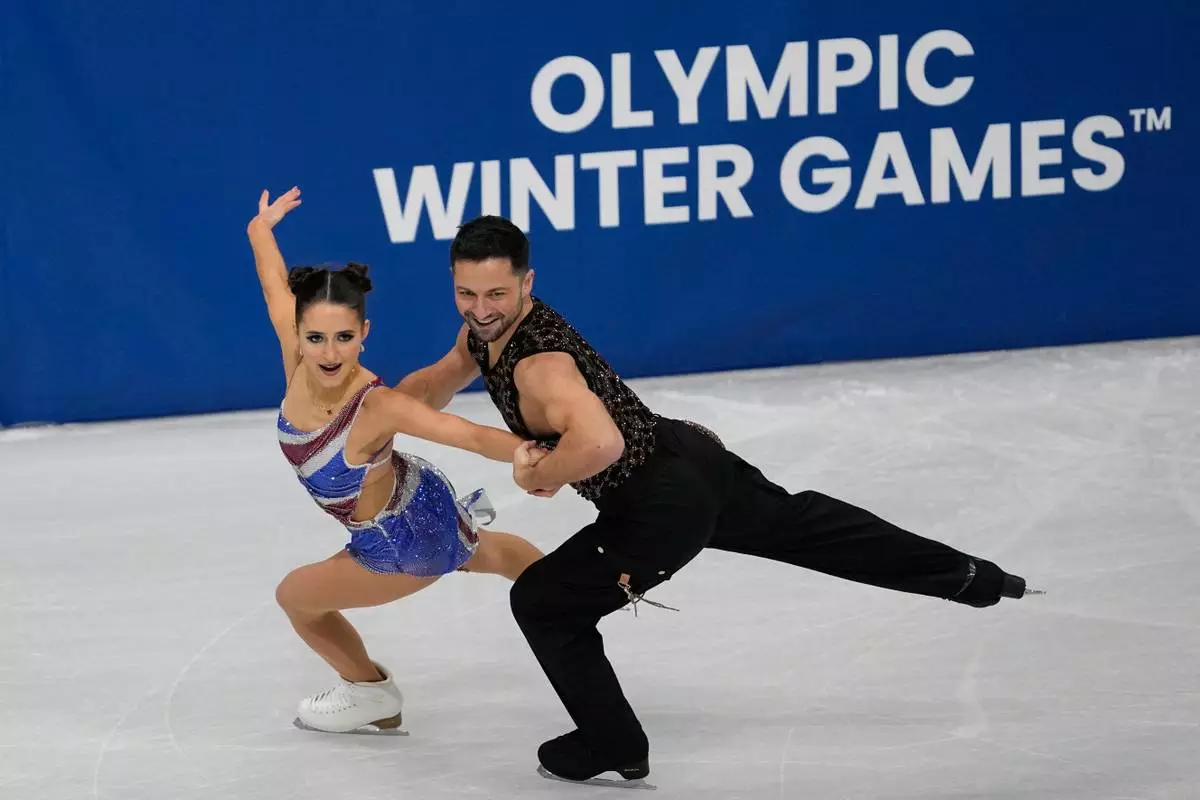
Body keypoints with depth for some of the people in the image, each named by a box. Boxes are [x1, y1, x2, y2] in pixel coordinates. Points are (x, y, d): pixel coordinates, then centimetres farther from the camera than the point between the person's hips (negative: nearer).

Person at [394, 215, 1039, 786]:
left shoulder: (539, 365, -30)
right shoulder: (486, 328, -1)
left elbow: (600, 442, -48)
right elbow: (438, 383, 19)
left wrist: (537, 477, -30)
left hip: (666, 505, -10)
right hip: (691, 456, 10)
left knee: (543, 602, 0)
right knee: (802, 526, 27)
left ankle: (613, 749, 16)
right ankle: (968, 576, 42)